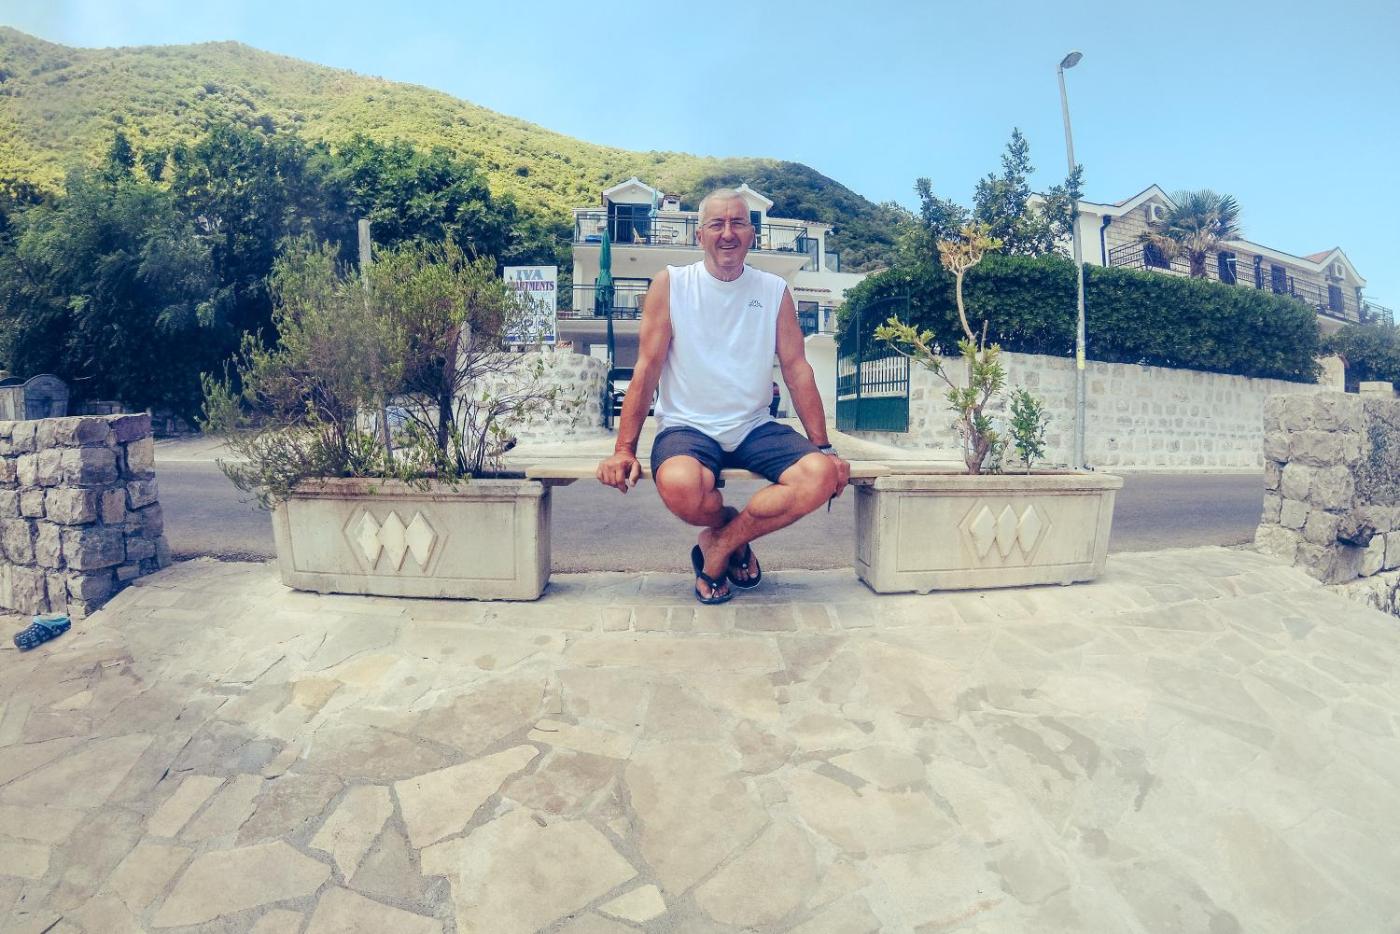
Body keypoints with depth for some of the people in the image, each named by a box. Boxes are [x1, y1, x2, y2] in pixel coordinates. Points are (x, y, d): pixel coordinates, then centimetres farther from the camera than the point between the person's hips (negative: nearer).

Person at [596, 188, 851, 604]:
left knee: (821, 475, -25)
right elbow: (647, 368, -3)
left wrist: (824, 447, -1)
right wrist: (624, 450, -9)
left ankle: (719, 545, -5)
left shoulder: (774, 291, 6)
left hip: (754, 428, 3)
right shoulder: (671, 284, -1)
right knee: (679, 485, -37)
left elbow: (797, 369, 5)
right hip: (687, 428, -2)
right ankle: (732, 527, 2)